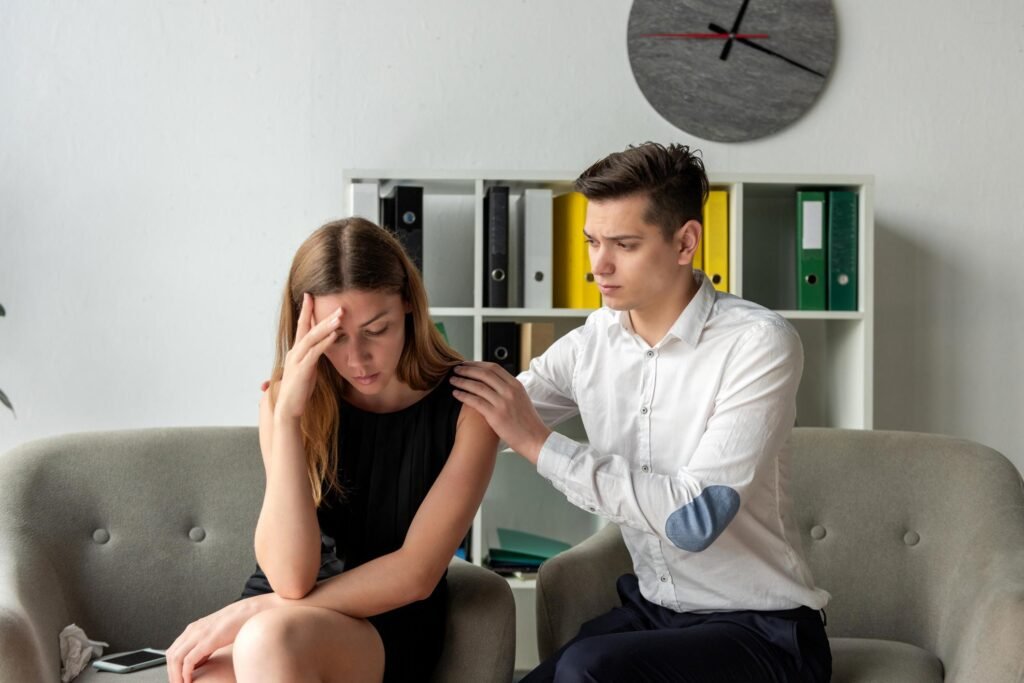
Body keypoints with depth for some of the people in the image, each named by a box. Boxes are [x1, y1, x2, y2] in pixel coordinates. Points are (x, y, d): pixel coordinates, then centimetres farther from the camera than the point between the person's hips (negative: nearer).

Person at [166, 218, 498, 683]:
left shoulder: (465, 405, -10)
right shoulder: (286, 399, -4)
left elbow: (415, 575, -13)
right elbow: (290, 577, -15)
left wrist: (251, 612, -17)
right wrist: (287, 414, -23)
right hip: (286, 622, 2)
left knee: (270, 639, -34)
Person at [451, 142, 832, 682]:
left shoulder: (758, 344, -17)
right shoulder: (591, 344, 0)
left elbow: (695, 519, -26)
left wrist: (539, 444, -25)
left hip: (761, 631, -5)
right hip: (649, 610, 5)